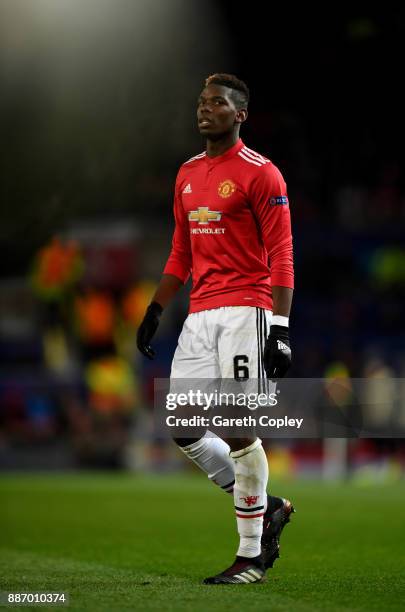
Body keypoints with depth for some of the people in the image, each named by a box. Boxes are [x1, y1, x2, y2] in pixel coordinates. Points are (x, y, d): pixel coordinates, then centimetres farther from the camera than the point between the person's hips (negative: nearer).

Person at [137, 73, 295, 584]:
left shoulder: (261, 174, -7)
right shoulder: (188, 174, 16)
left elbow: (281, 258, -10)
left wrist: (280, 329, -17)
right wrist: (155, 310, 19)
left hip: (245, 312, -7)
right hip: (200, 316, 8)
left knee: (239, 430, -8)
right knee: (182, 428, 3)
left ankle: (252, 556, 3)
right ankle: (267, 508, 19)